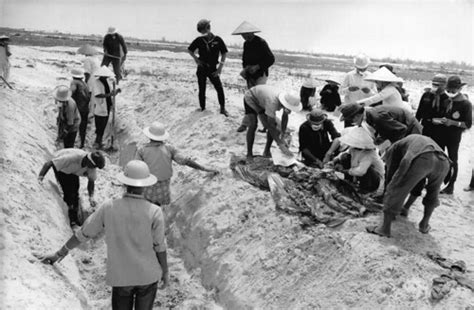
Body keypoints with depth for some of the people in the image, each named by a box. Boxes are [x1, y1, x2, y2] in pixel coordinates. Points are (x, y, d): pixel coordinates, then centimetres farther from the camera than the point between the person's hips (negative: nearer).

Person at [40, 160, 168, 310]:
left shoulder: (108, 208, -15)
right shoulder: (154, 212, -21)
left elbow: (83, 233, -4)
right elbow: (160, 247, -12)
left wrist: (60, 253, 10)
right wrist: (165, 272, 4)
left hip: (121, 276, 1)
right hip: (148, 275, -1)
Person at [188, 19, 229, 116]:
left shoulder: (217, 40, -6)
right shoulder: (199, 40, -2)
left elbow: (224, 53, -1)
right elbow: (189, 50, 11)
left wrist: (220, 68, -6)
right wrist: (196, 59, -2)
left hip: (212, 69, -1)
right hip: (201, 68, 2)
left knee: (219, 88, -8)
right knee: (202, 90, 7)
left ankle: (222, 108, 5)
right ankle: (202, 108, 20)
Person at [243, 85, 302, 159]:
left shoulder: (289, 100, -25)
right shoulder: (273, 103, -45)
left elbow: (285, 117, -6)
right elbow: (270, 125, -43)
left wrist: (282, 134, -12)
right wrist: (281, 144, -42)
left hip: (262, 100, 6)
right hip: (251, 98, -6)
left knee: (274, 125, -7)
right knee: (253, 125, -21)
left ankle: (267, 151, 7)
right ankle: (249, 154, -9)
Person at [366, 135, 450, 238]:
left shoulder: (394, 148, 32)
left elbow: (390, 175, 31)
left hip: (420, 159, -5)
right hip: (443, 161, 5)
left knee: (394, 190, 13)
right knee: (432, 194, 33)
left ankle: (385, 227, 16)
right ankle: (424, 225, 38)